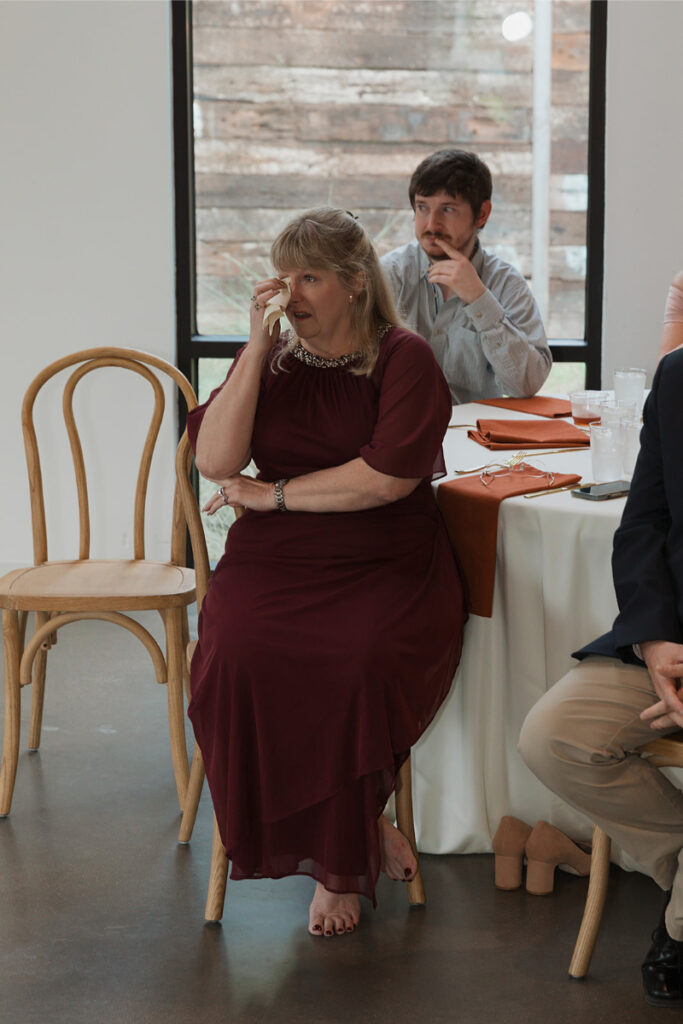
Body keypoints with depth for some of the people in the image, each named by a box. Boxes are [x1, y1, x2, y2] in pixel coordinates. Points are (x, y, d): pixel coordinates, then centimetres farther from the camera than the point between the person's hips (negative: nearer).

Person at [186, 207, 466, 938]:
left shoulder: (403, 359, 1)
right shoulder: (271, 358, 12)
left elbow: (388, 475, -13)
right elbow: (215, 459, -4)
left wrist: (273, 494, -6)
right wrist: (257, 348, -7)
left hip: (386, 567, -3)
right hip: (275, 562, 3)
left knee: (362, 665, -33)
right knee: (235, 656, -28)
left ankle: (340, 865, -8)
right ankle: (364, 834, -9)